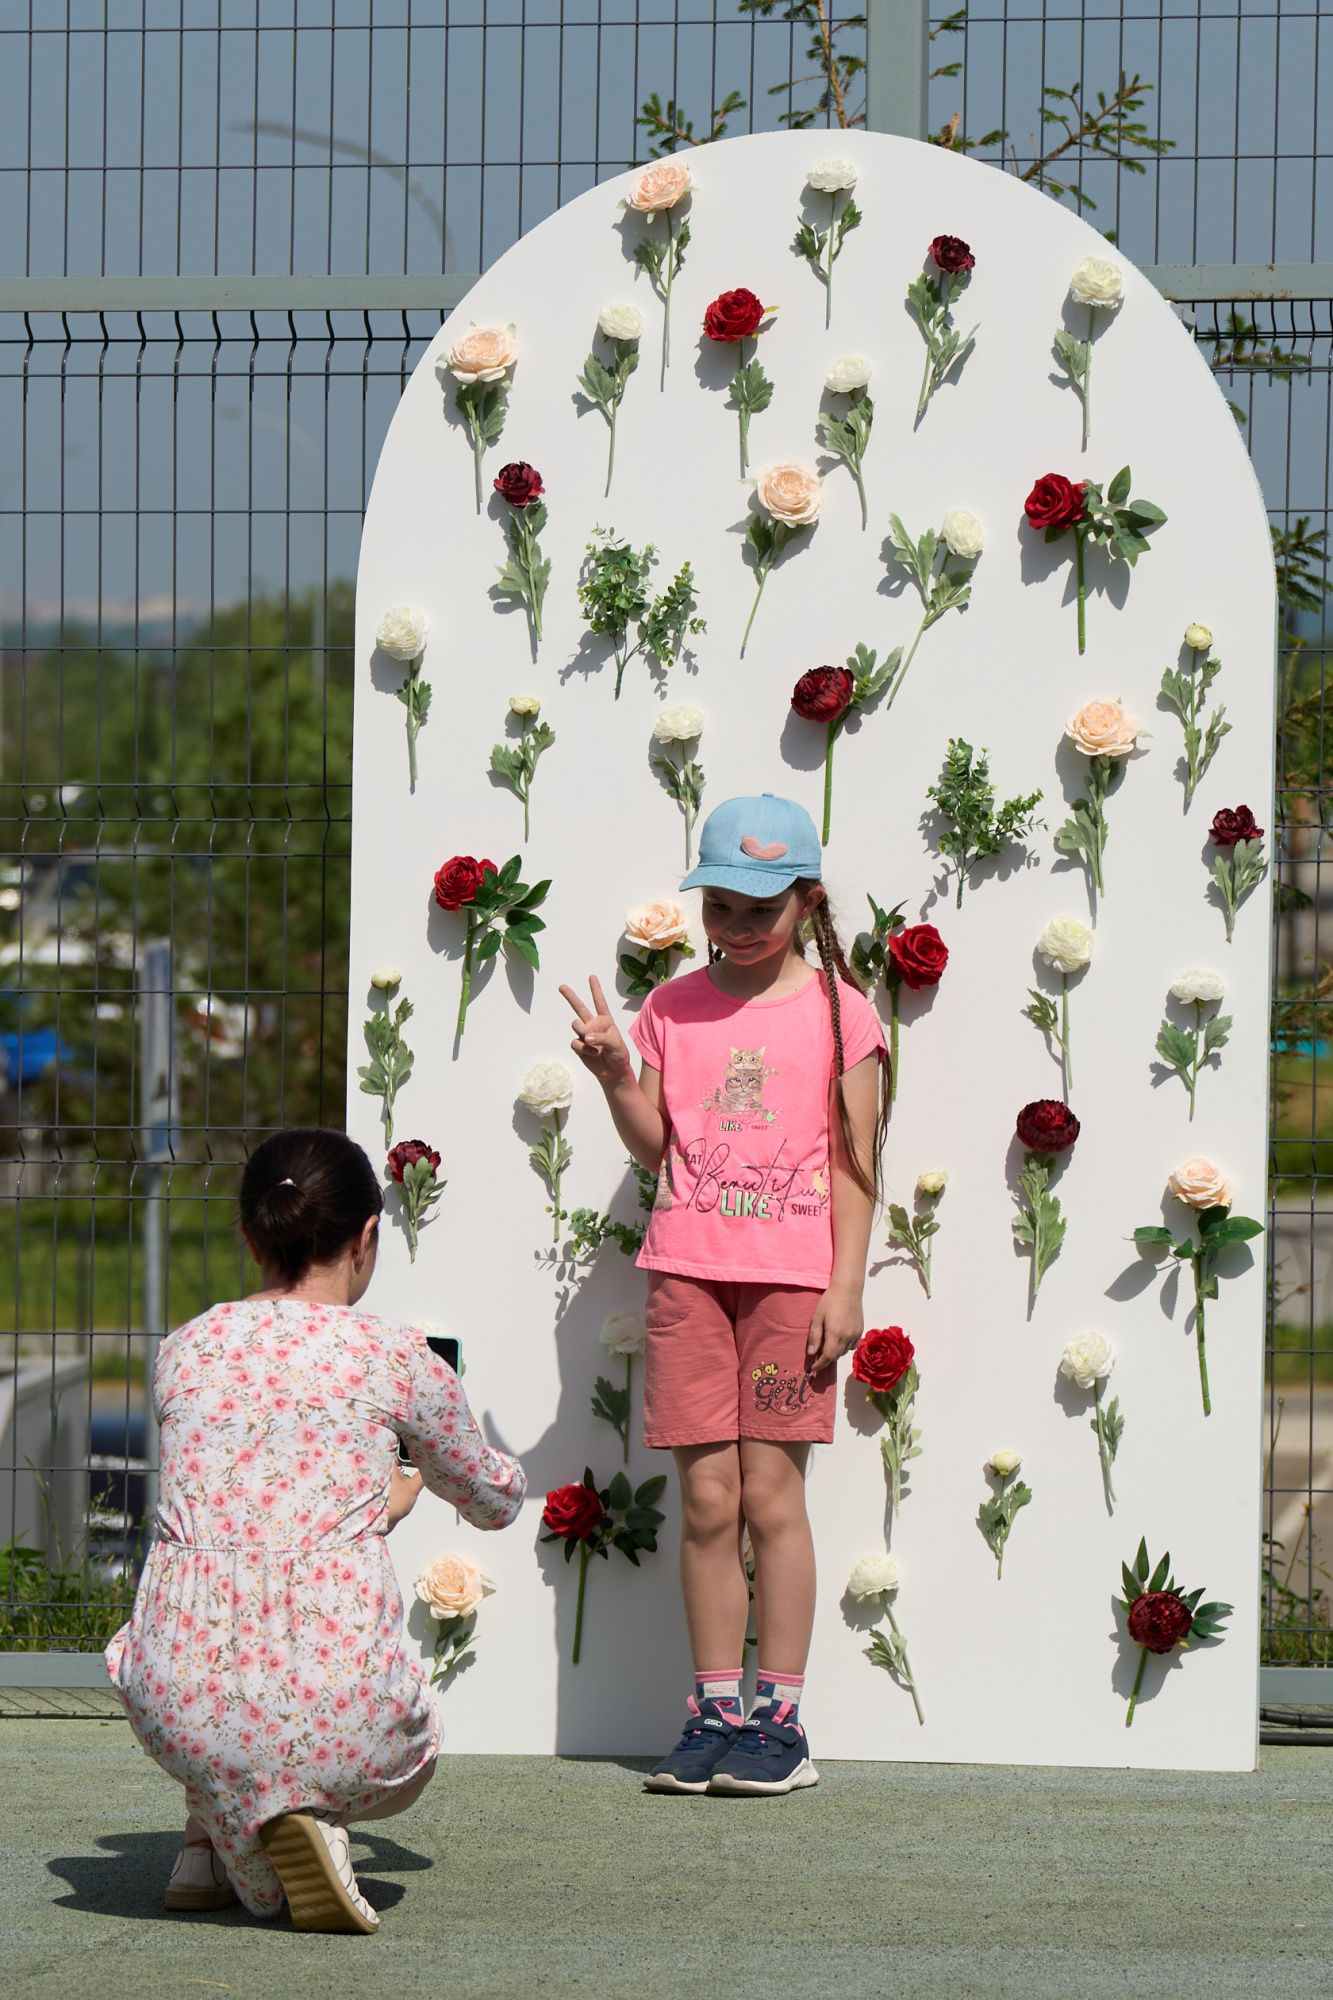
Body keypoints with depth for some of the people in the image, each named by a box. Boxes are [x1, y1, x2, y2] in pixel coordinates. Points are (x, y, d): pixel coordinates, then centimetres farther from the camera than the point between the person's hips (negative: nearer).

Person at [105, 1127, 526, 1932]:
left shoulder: (184, 1350, 10)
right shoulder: (393, 1358, 2)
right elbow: (495, 1500, 20)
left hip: (179, 1711, 3)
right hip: (336, 1710, -3)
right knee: (406, 1752, 34)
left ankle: (214, 1827, 19)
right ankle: (308, 1809, -1)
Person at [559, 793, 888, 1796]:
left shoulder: (837, 1009, 3)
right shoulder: (674, 1008, 11)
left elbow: (854, 1163, 2)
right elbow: (654, 1145, 11)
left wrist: (845, 1287, -5)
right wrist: (615, 1075, -7)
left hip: (793, 1275, -3)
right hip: (689, 1269, 3)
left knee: (771, 1491, -4)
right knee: (707, 1496, 1)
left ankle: (780, 1718, 1)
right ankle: (716, 1712, 7)